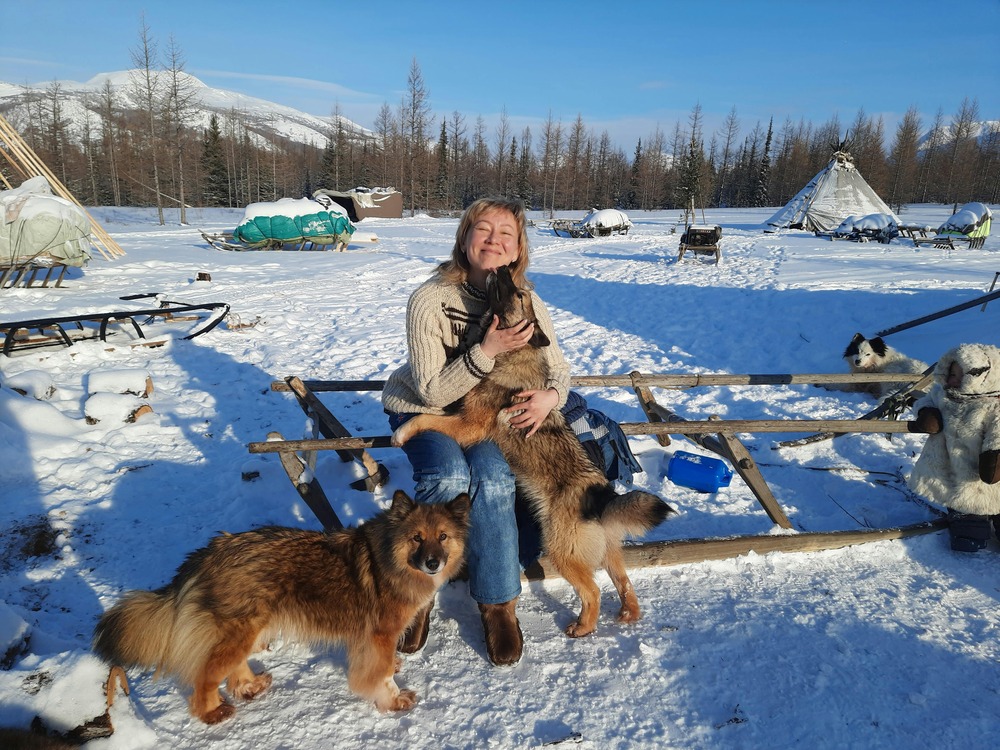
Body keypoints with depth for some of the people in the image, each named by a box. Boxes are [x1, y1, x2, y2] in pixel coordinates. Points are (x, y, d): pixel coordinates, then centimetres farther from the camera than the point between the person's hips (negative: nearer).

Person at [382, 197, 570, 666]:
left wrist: (551, 395, -26)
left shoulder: (528, 306, -12)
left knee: (492, 479, -29)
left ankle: (498, 604, -7)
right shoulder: (429, 300, -22)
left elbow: (559, 371, -1)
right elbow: (431, 392, -22)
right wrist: (487, 352, -36)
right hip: (420, 408, -2)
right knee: (449, 478, -32)